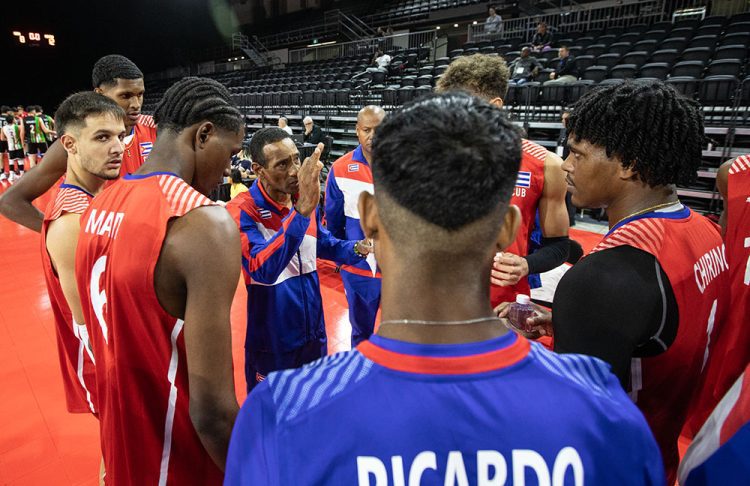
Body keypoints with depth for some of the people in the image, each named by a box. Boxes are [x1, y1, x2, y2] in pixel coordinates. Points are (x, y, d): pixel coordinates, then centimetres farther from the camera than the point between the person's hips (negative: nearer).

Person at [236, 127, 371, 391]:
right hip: (272, 342, -5)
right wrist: (302, 211, -45)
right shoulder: (243, 213, -22)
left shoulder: (306, 201, -3)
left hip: (314, 333, 6)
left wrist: (357, 249, -8)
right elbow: (263, 271, -38)